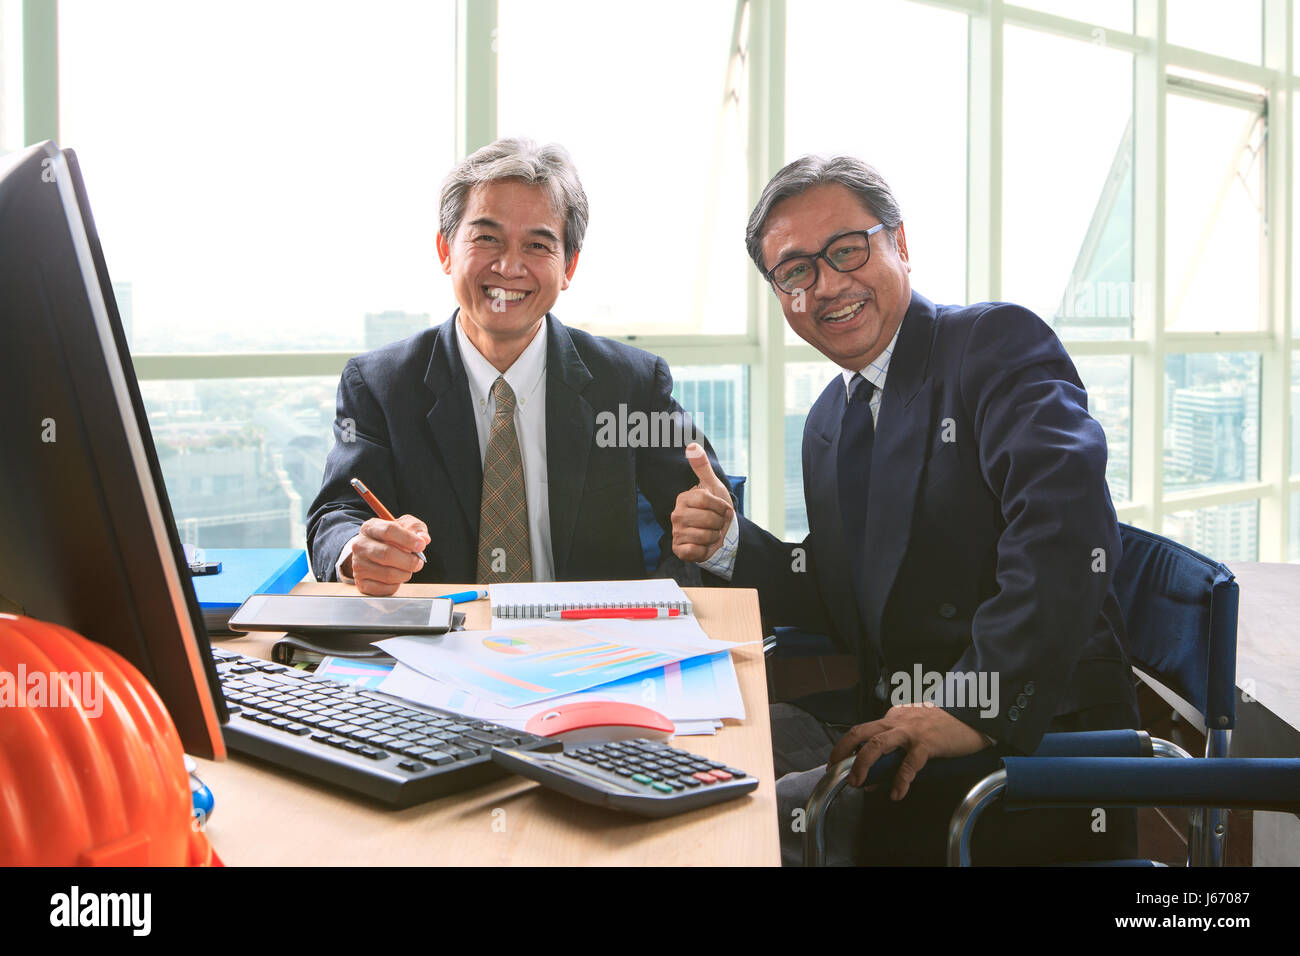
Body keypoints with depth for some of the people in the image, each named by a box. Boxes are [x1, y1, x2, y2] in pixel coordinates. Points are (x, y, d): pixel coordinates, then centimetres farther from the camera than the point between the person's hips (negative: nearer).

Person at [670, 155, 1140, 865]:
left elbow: (1066, 522, -24)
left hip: (1042, 742, -7)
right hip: (892, 726, 7)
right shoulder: (828, 420, 16)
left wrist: (980, 708, -29)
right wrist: (731, 548, -1)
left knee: (783, 819, -24)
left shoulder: (1000, 342, -8)